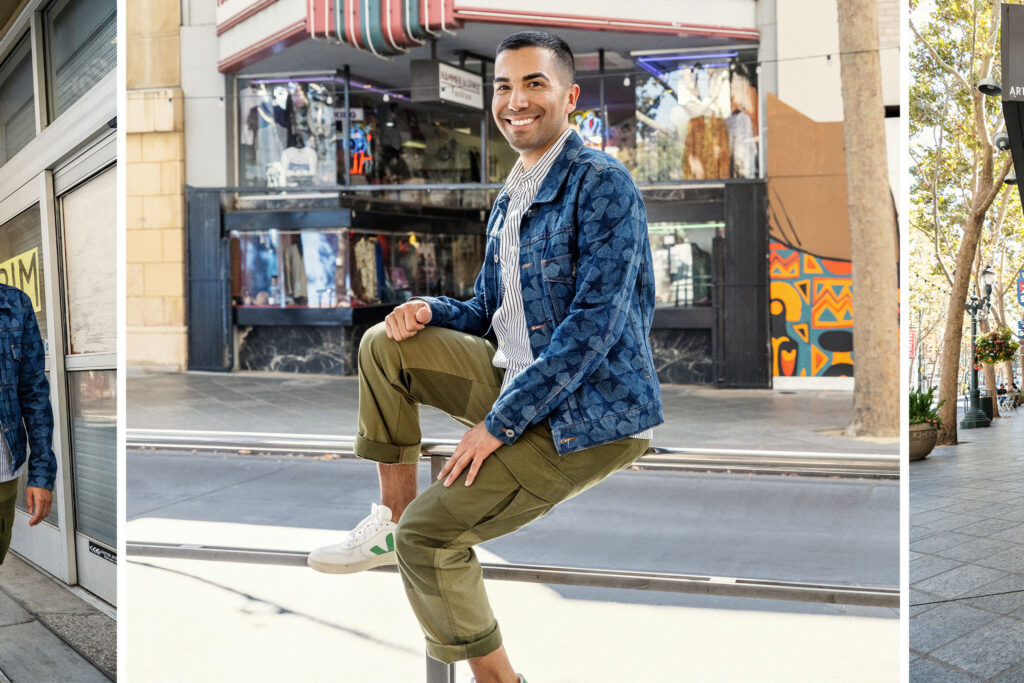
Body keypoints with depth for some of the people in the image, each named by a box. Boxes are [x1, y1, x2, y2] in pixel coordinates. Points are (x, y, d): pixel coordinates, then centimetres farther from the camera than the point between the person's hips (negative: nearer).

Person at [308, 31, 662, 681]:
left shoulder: (603, 182, -15)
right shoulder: (510, 199, 14)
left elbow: (597, 322, -23)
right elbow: (489, 314, 19)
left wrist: (500, 422, -22)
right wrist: (428, 309, -4)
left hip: (590, 414, -9)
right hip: (518, 382, 9)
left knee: (429, 535, -13)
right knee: (386, 346, 5)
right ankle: (391, 519, 11)